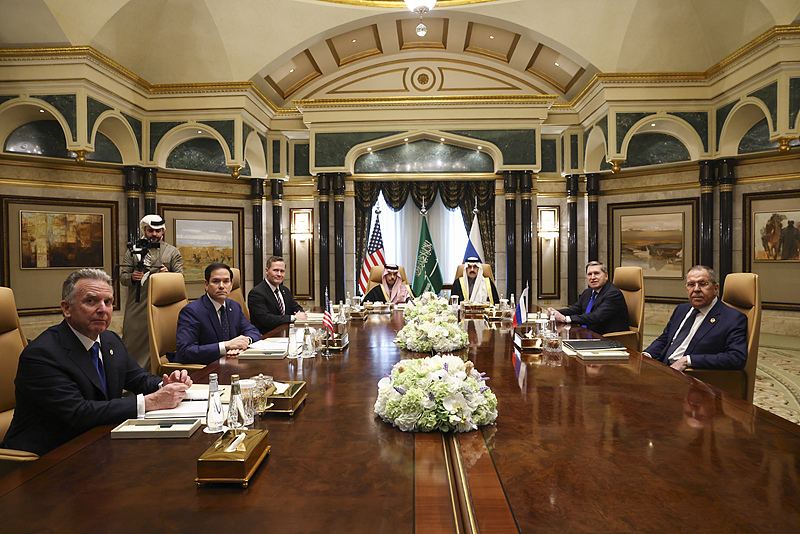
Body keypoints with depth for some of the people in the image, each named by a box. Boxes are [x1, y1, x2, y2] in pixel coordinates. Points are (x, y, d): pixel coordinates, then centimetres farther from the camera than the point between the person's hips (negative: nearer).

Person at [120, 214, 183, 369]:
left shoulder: (172, 252, 10)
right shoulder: (133, 250, 14)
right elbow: (122, 276, 11)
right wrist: (131, 277, -11)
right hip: (136, 306, 2)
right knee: (131, 342, 4)